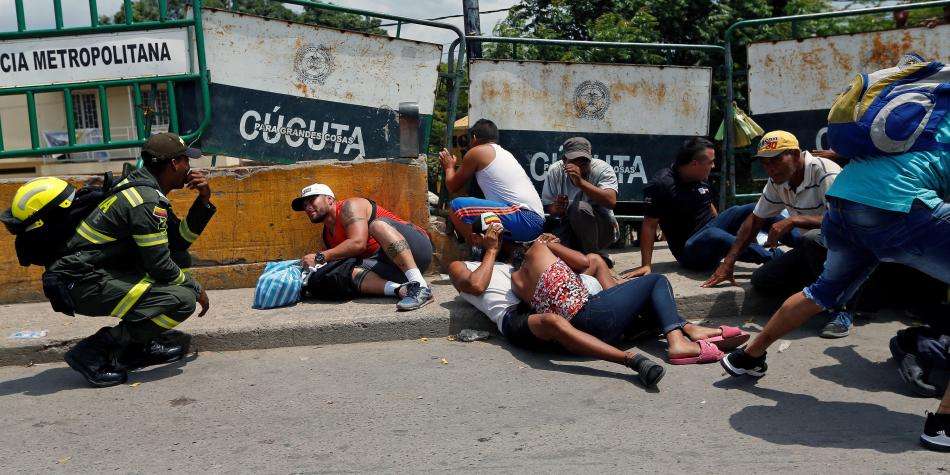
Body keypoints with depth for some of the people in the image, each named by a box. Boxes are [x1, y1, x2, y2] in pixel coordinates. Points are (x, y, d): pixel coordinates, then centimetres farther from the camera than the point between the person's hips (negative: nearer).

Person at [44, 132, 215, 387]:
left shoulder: (138, 183, 12)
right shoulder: (147, 201, -19)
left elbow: (179, 239, 15)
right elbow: (160, 266, -17)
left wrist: (203, 202, 4)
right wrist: (196, 288, -1)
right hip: (84, 285, -10)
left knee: (180, 259, 15)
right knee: (183, 299, -19)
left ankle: (139, 346, 15)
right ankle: (93, 351, -10)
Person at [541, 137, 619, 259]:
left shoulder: (603, 169, -14)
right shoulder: (554, 171, -3)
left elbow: (611, 201, -32)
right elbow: (547, 206, 4)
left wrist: (581, 182, -41)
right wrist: (557, 210, -21)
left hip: (602, 229, -3)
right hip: (569, 228, 3)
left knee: (579, 207, -33)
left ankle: (594, 254, -12)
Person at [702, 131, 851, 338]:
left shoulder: (826, 173, -21)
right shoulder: (777, 181, 2)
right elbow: (755, 220, 9)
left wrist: (793, 221, -34)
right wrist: (728, 262, 5)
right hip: (811, 250, 7)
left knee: (812, 239, -39)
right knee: (761, 280, -10)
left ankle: (842, 308, -22)